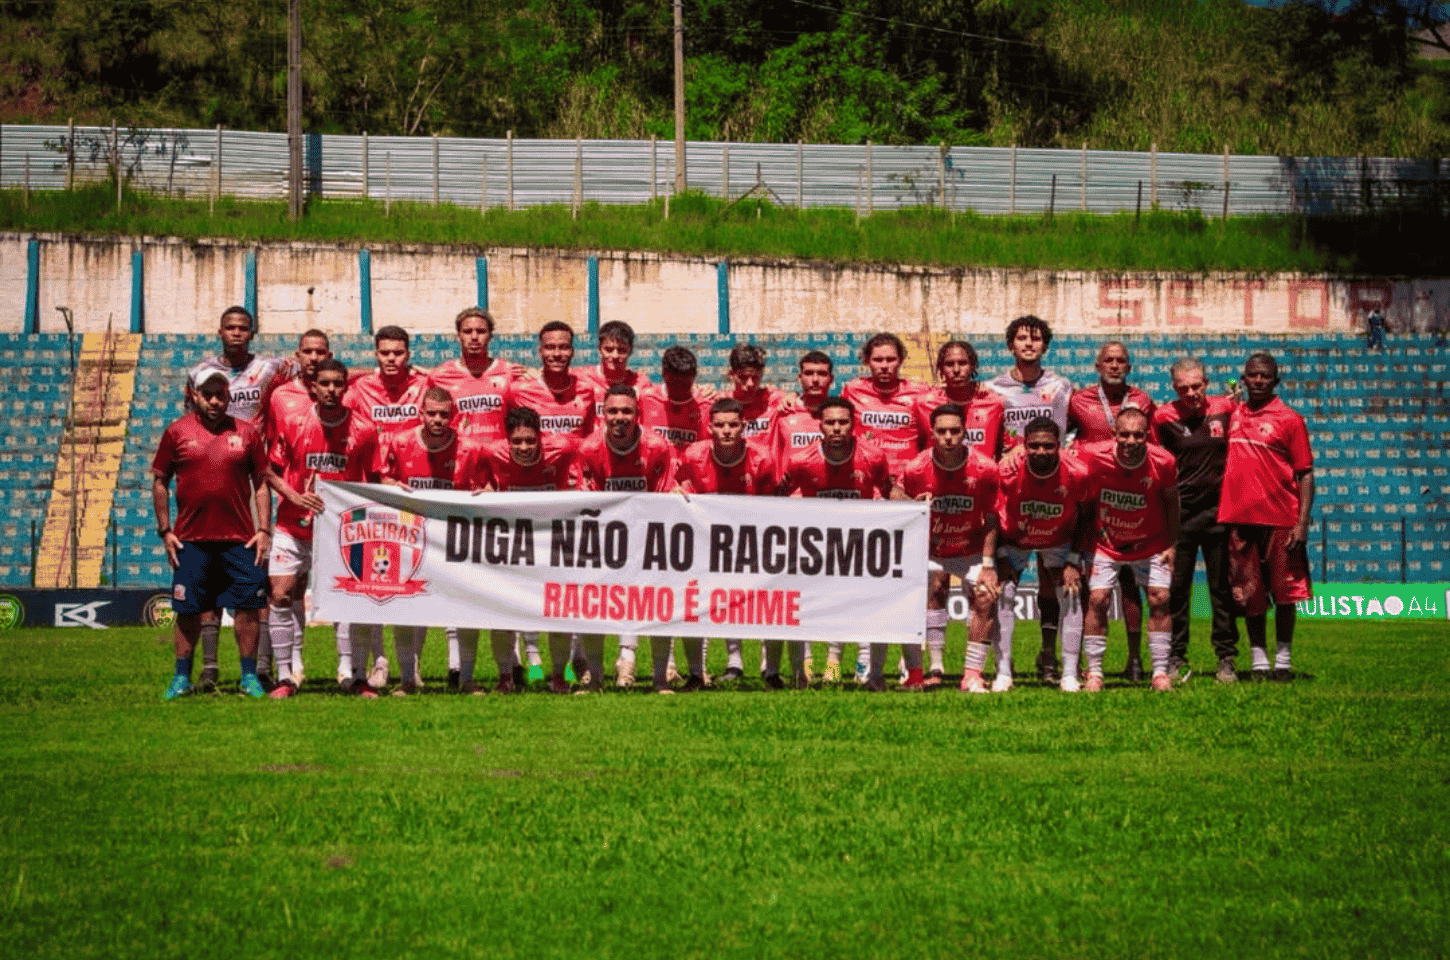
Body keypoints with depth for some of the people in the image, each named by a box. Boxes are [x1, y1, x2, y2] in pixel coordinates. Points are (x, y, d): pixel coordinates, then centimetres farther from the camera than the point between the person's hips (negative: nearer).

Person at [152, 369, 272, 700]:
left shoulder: (247, 434, 7)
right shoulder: (177, 432, 4)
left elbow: (261, 484, 10)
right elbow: (159, 482, 9)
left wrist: (264, 530, 1)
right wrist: (165, 530, 2)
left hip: (240, 538, 0)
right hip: (191, 538, 0)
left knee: (247, 605, -2)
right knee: (188, 610, 2)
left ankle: (249, 676, 7)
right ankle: (182, 677, 11)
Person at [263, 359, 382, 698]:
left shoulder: (363, 430, -4)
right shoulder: (293, 425, -4)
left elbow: (372, 481, 6)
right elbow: (271, 471, 4)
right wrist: (295, 496, -13)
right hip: (294, 527, 0)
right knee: (280, 595, -6)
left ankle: (354, 676, 3)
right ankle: (285, 676, 2)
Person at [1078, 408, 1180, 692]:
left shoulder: (1162, 463, -22)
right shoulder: (1093, 457, -25)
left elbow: (1170, 500, -1)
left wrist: (1171, 544, 0)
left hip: (1150, 544, 1)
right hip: (1105, 543, -1)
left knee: (1159, 600, -5)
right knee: (1097, 600, -9)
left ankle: (1160, 672, 4)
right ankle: (1094, 673, 2)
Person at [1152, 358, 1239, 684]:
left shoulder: (1225, 409, 2)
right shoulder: (1163, 417, -2)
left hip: (1219, 510, 1)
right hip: (1179, 513, -1)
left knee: (1223, 588, 4)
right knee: (1176, 588, 2)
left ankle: (1226, 659, 9)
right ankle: (1176, 659, 10)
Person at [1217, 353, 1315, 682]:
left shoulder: (1289, 420, -1)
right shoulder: (1233, 416, 11)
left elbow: (1306, 474, -2)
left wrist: (1303, 522, -11)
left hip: (1280, 519, -3)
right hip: (1240, 517, 3)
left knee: (1283, 592, 1)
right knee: (1248, 593, 4)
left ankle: (1283, 659, 12)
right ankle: (1258, 660, 12)